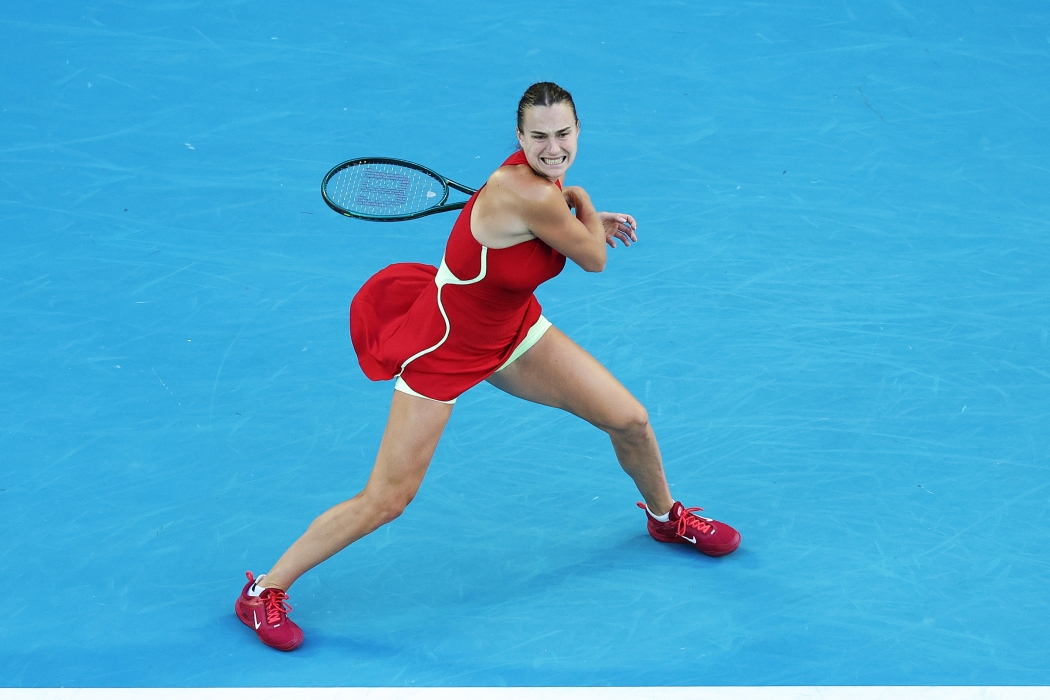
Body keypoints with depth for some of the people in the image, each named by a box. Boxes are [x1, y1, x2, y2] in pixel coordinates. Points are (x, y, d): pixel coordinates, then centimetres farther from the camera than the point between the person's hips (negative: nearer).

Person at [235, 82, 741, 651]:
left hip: (512, 329, 8)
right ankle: (264, 592, 9)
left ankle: (666, 517, 41)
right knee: (384, 502, -7)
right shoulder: (531, 194, -35)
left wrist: (589, 220, 5)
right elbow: (594, 260, -18)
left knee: (630, 420, 8)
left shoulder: (544, 177, -8)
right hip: (444, 348, -8)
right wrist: (583, 201, -1)